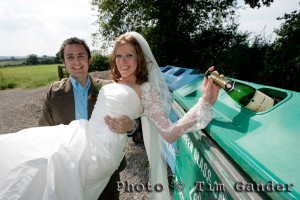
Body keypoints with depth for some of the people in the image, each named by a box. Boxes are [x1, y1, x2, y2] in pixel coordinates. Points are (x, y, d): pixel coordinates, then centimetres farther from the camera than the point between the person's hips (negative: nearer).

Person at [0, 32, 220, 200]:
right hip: (82, 137, 7)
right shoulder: (112, 84, 17)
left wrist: (205, 102, -21)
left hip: (97, 152, -7)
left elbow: (170, 133, -13)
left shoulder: (145, 89, -2)